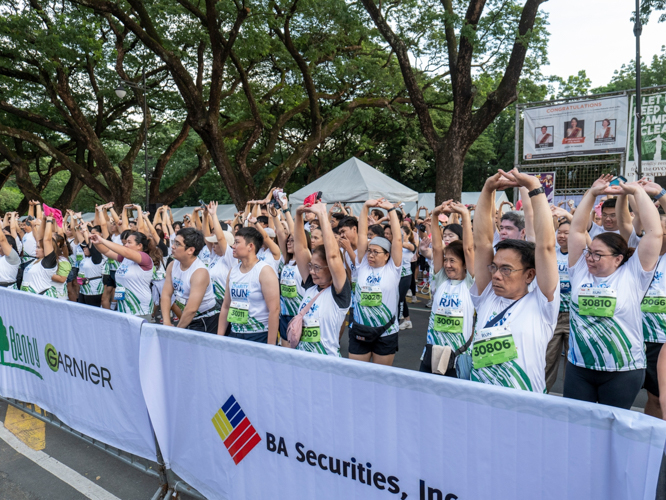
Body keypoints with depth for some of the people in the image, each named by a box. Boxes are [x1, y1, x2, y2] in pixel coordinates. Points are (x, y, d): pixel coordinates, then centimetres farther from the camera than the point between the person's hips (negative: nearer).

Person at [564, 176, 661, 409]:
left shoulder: (632, 275, -6)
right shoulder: (581, 271, 2)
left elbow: (654, 232, -12)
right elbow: (577, 230, 2)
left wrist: (637, 191, -7)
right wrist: (592, 193, 1)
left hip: (623, 371, -3)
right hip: (578, 368, 3)